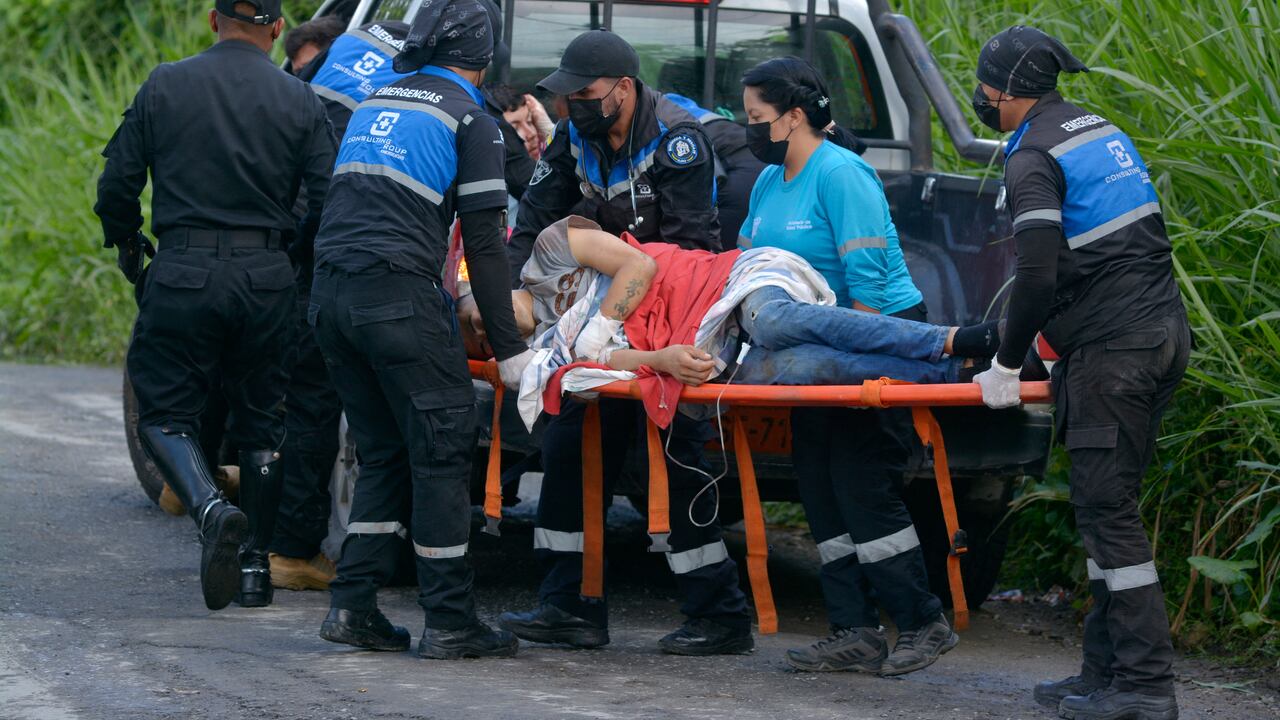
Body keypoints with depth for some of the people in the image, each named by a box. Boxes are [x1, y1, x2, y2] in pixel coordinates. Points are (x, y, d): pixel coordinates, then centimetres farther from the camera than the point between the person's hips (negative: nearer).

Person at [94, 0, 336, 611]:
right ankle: (255, 565, 16)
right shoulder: (298, 101, 1)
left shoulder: (164, 86, 0)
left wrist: (126, 244, 20)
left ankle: (210, 507, -22)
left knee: (165, 415, 6)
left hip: (184, 274, -2)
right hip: (267, 279, 2)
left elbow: (116, 187, 1)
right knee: (260, 422, 15)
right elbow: (328, 202, -1)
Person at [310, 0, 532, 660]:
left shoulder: (375, 101, 20)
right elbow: (484, 244, -4)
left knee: (383, 454, 15)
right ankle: (449, 622, 0)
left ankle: (352, 606, 9)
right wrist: (508, 350, -1)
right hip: (397, 293, -7)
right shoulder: (470, 121, 0)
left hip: (330, 295, 7)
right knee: (442, 451, 0)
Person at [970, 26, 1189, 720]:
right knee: (1107, 506, 12)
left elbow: (1038, 276, -18)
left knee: (1106, 510, -7)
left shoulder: (1034, 158, -10)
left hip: (1110, 350, -9)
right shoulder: (1104, 133, 18)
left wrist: (1007, 363, -6)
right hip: (1163, 328, 9)